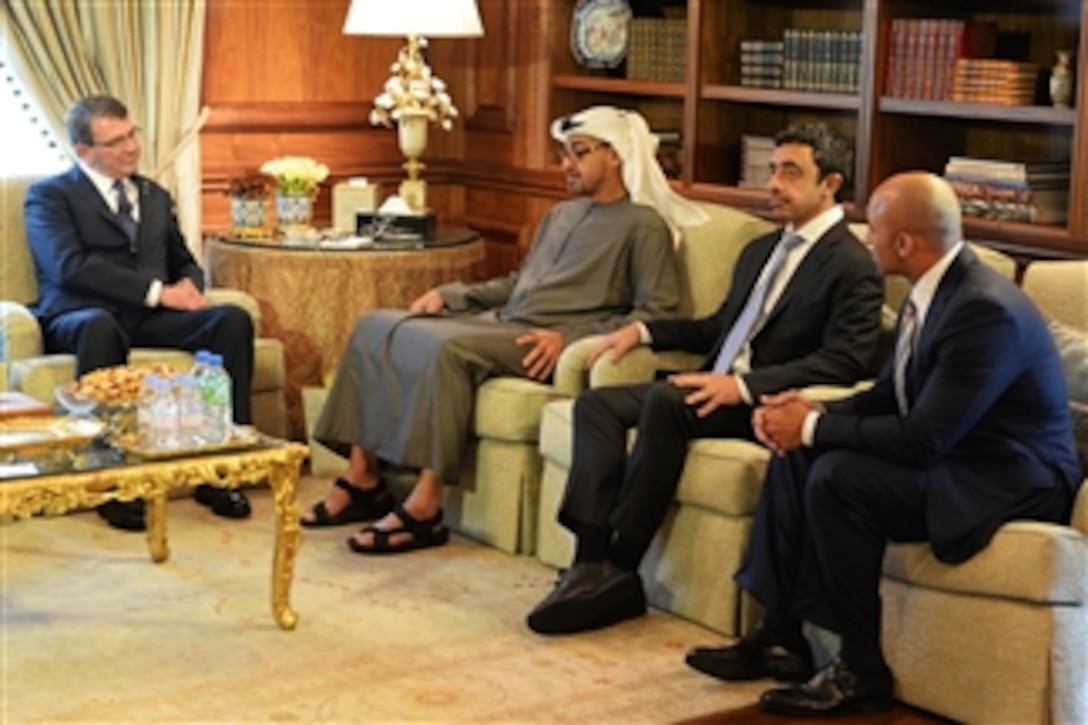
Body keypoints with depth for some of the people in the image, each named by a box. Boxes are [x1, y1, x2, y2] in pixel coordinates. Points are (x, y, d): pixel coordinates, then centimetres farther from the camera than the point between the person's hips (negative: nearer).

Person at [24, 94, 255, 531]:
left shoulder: (155, 196, 24)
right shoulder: (50, 196, 4)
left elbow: (185, 263, 26)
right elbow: (71, 266, -13)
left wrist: (188, 286, -1)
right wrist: (157, 291, -19)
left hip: (153, 318, 5)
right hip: (83, 317, -5)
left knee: (233, 319, -23)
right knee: (100, 326, -42)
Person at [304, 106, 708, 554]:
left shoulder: (644, 226, 0)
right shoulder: (561, 216, 26)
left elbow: (658, 312, -10)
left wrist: (570, 337, -19)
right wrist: (449, 295, 17)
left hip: (540, 346, -9)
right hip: (500, 323, 9)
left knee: (448, 348, -35)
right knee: (375, 327, -4)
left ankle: (424, 508, -31)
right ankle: (362, 478, -7)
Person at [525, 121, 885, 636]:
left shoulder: (852, 266, -5)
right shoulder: (760, 251, 24)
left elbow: (845, 361, -17)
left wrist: (743, 385, -26)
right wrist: (645, 331, 14)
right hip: (714, 386, 9)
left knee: (665, 400, -33)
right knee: (597, 404, -12)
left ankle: (620, 569, -27)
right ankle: (594, 560, -25)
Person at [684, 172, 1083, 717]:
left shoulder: (985, 310, -26)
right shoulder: (932, 292, 3)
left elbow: (922, 441, -29)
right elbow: (888, 396, 13)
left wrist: (813, 427, -18)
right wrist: (813, 413, -7)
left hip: (1008, 482, -10)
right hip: (949, 455, 10)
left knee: (837, 478, -26)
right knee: (794, 454, 3)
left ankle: (863, 671, -12)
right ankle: (780, 635, 7)